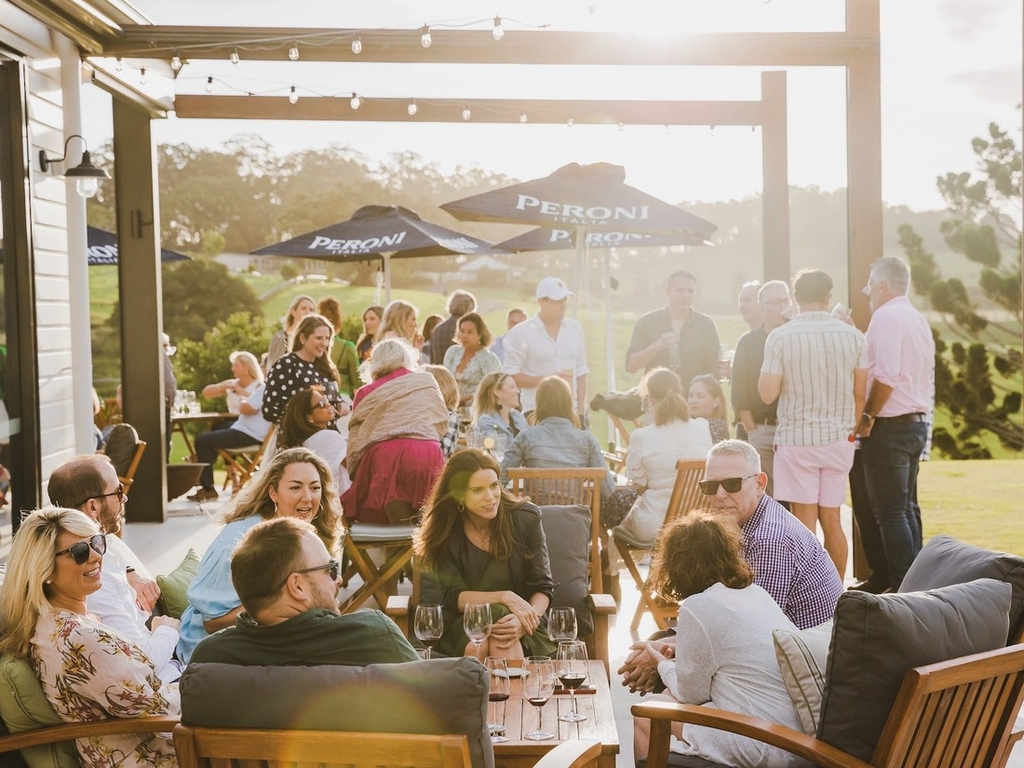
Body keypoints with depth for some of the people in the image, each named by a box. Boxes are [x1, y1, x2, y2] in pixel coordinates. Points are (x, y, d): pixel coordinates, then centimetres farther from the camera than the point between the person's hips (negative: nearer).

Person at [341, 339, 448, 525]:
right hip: (427, 454, 1)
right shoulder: (427, 382, 18)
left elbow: (356, 436, 12)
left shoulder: (366, 393, 14)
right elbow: (442, 421, 25)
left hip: (384, 455, -1)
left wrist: (354, 471, 18)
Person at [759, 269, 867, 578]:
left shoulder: (780, 337, -9)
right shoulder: (852, 336, 1)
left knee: (805, 521, 0)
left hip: (796, 438, -3)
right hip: (839, 437, 3)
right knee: (831, 520, 11)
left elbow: (767, 394, -10)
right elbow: (860, 393, 5)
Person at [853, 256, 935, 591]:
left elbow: (886, 375, -21)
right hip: (917, 423, 9)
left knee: (890, 512, -7)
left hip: (889, 426, -9)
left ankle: (902, 586, -7)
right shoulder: (918, 319, 16)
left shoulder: (886, 316, -12)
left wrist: (867, 417, -13)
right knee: (907, 507, 14)